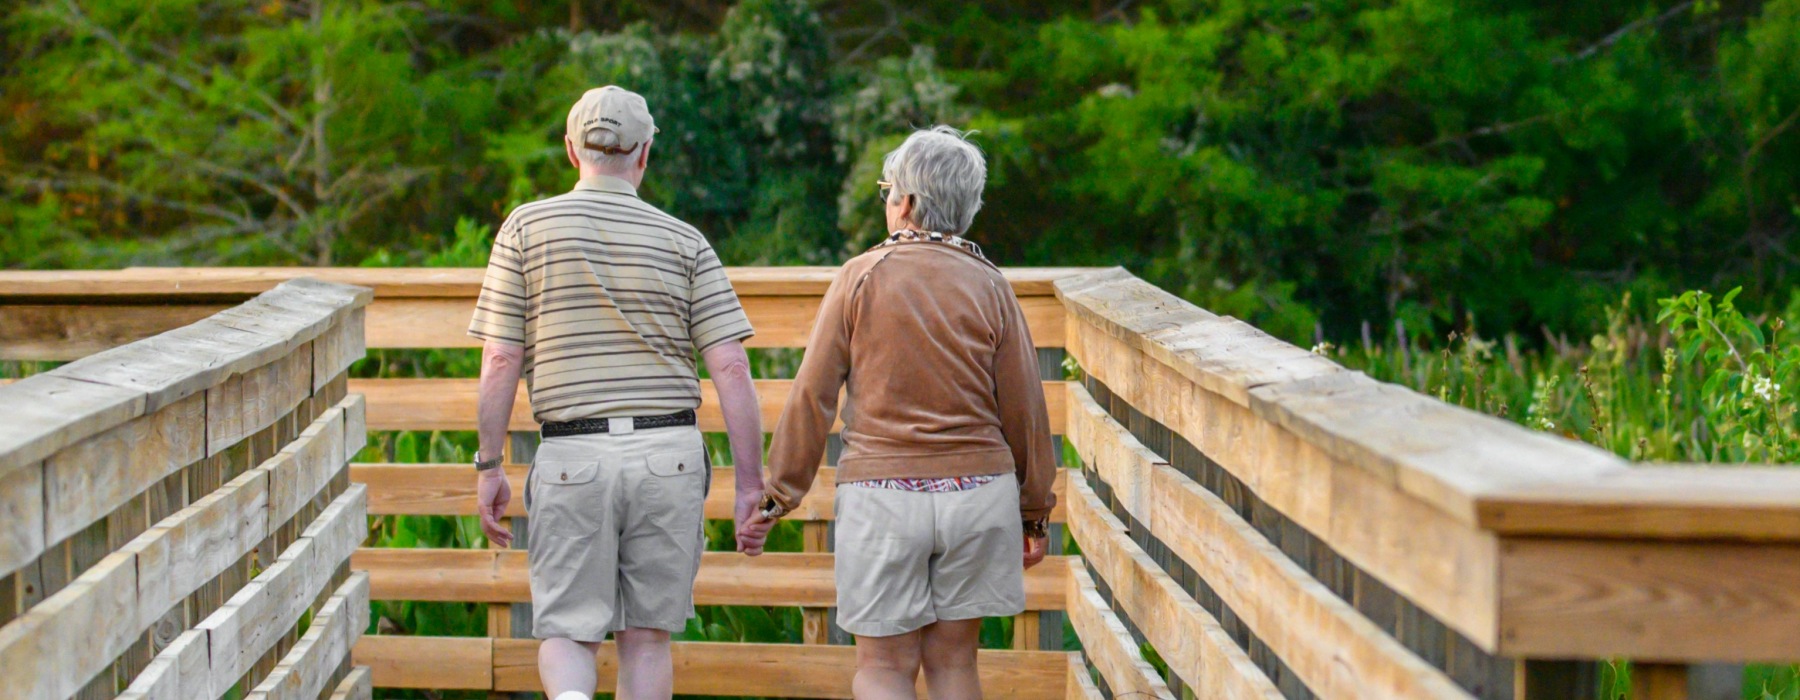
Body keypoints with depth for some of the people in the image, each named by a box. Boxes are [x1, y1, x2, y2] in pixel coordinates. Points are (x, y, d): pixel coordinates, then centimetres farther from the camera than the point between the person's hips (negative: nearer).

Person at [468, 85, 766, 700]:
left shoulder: (527, 227, 2)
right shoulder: (684, 241, 4)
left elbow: (500, 362, -2)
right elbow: (730, 370, -2)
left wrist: (489, 469, 5)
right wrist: (750, 482, 2)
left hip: (572, 458, -1)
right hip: (670, 456, 1)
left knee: (567, 635, 4)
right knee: (647, 635, 11)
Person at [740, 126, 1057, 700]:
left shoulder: (863, 276, -3)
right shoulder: (989, 286, 2)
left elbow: (812, 396, -3)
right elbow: (1022, 408, 4)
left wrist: (776, 497, 4)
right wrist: (1034, 513, 14)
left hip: (882, 492, -2)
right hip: (977, 488, 2)